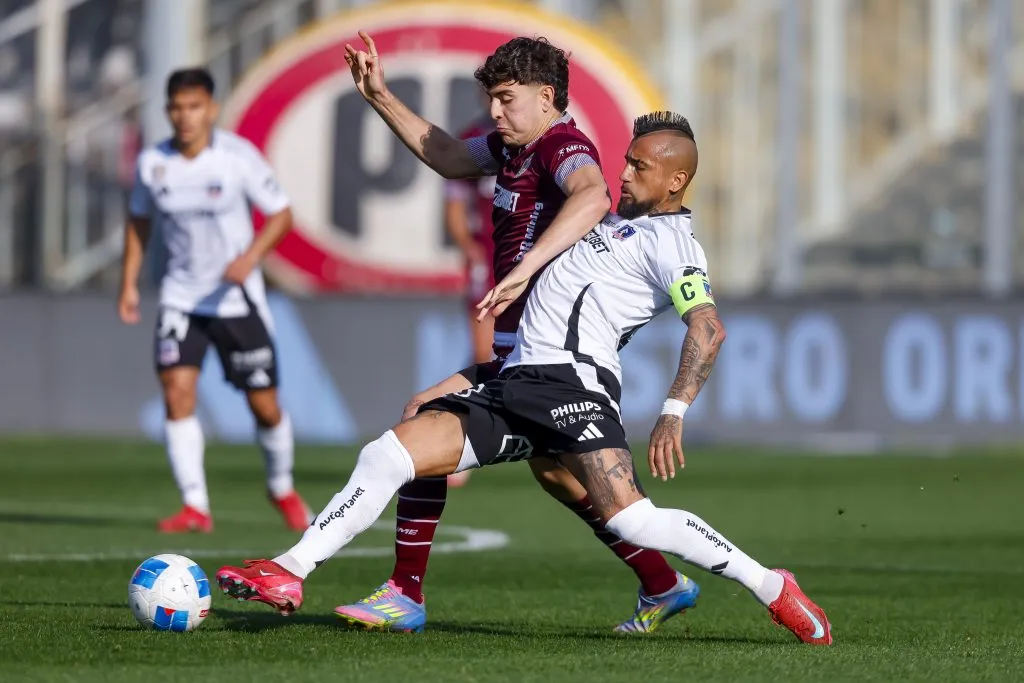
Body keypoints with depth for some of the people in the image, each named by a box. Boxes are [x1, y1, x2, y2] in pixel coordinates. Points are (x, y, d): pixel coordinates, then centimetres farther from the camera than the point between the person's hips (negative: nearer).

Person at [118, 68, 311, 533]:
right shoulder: (152, 163, -3)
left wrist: (251, 256, -22)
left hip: (237, 297, -2)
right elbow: (139, 221, 13)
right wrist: (129, 284, 8)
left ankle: (282, 489, 30)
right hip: (181, 297, 2)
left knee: (264, 405, 3)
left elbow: (280, 214, -6)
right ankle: (195, 507, -13)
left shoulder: (239, 156, -12)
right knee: (177, 391, -16)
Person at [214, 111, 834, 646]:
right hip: (516, 383, 9)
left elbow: (708, 328, -14)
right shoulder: (618, 224, 26)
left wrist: (673, 414, -23)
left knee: (631, 520, -24)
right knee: (387, 456, -2)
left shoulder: (669, 237, -1)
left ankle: (771, 587, -11)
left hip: (573, 376, -9)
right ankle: (289, 574, -1)